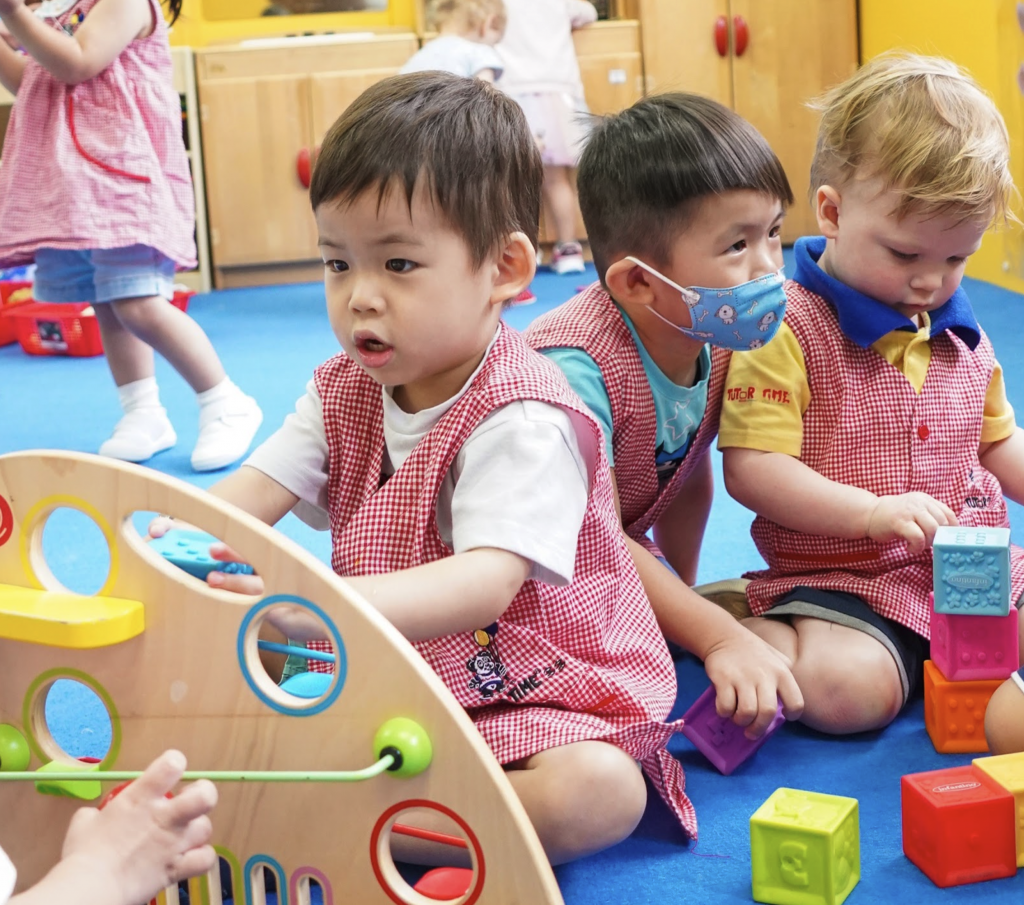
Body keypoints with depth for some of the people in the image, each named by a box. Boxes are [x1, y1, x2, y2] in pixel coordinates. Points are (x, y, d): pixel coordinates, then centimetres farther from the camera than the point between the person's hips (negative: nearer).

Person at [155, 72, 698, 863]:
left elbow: (487, 583, -36)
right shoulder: (343, 392, 3)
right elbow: (257, 488, -7)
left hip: (537, 697, -6)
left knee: (596, 793, -36)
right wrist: (175, 539, -32)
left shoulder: (522, 421, -24)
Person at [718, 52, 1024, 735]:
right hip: (839, 578, -6)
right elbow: (750, 469, -18)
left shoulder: (963, 337, 12)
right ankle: (751, 631, -5)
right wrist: (872, 511, -26)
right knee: (848, 687, -32)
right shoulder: (786, 329, -12)